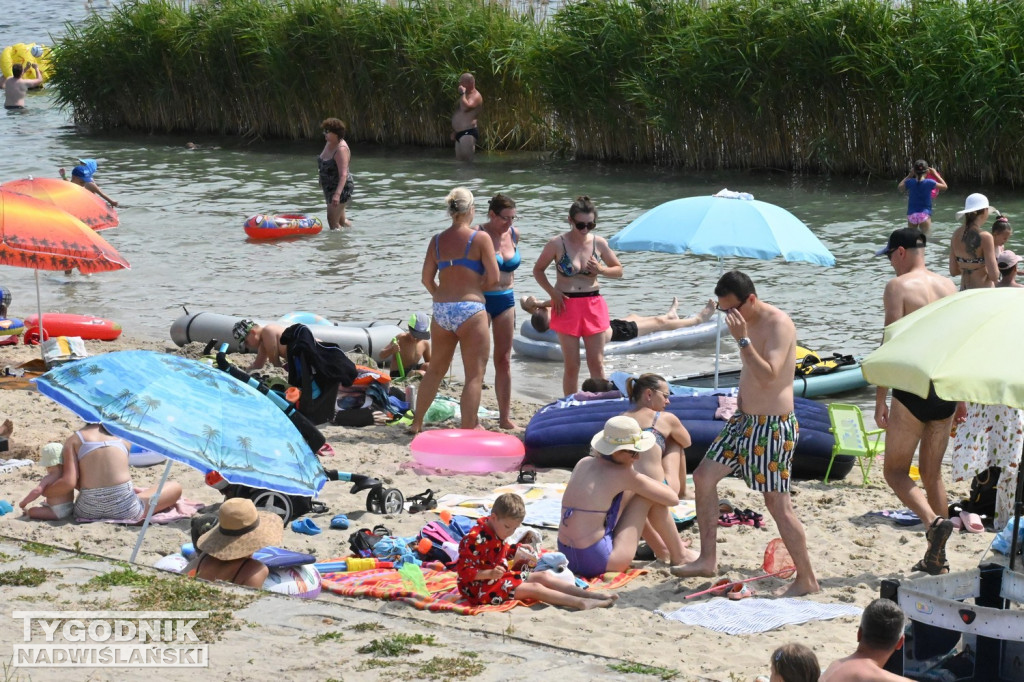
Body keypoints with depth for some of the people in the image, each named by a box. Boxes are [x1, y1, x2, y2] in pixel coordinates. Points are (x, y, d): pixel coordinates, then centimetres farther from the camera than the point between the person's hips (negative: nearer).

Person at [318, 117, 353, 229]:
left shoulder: (341, 149, -24)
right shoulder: (329, 144, 3)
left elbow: (343, 174, -32)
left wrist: (337, 194, -41)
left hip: (340, 188, -10)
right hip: (329, 188, 10)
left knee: (332, 220, -12)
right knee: (341, 220, 18)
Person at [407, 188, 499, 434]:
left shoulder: (436, 241, 6)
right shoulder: (480, 239, -6)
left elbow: (426, 279, 8)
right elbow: (493, 277, -8)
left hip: (441, 310, 5)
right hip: (470, 311, -5)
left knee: (435, 369, 21)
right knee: (475, 375, 0)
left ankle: (416, 423, 28)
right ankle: (468, 430, -5)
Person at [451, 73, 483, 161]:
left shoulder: (475, 96, -8)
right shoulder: (465, 96, 22)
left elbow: (465, 107, -26)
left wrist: (462, 93, -15)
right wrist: (454, 131, 23)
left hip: (468, 133, -10)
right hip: (460, 134, 10)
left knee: (467, 161, -15)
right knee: (459, 160, 9)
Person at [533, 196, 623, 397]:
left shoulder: (599, 243, 1)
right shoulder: (557, 244, -6)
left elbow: (618, 270, 12)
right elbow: (538, 270, 5)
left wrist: (601, 270, -10)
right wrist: (552, 292, -9)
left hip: (593, 304, 2)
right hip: (567, 305, -2)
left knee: (597, 363, 2)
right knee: (572, 365, 2)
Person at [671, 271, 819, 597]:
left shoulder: (777, 324, -18)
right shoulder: (748, 323, 10)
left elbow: (769, 375, -29)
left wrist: (743, 340, -30)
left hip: (772, 426, -10)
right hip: (745, 419, 10)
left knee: (777, 503, -8)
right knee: (704, 476, 9)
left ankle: (807, 579, 0)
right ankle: (707, 559, 17)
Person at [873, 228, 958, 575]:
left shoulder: (898, 287, -8)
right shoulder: (948, 286, 11)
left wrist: (879, 400, -11)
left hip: (913, 389, -6)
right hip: (946, 389, 6)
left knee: (895, 471, 4)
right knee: (932, 473, 16)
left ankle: (934, 521, -21)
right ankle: (937, 557, 16)